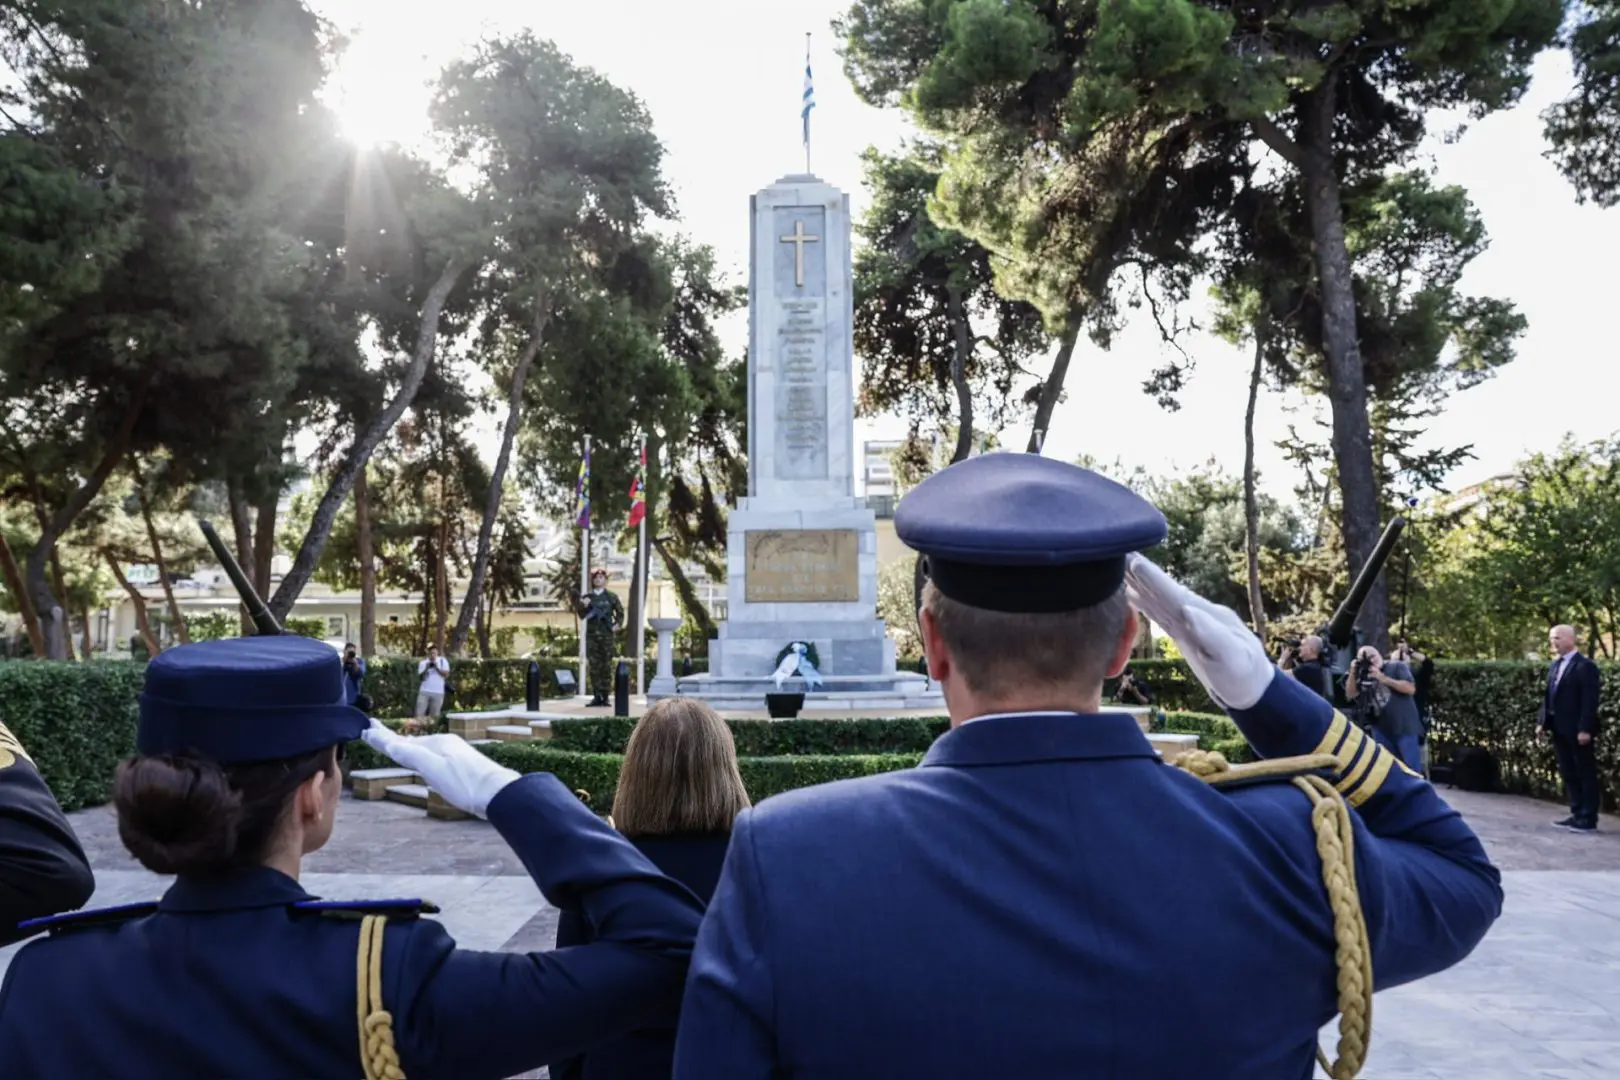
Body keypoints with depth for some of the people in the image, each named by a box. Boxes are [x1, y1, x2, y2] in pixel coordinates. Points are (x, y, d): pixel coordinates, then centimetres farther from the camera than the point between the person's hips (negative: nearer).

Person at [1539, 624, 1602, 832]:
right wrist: (1542, 722, 9)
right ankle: (1577, 815, 18)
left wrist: (1585, 729, -21)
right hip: (1560, 730, 8)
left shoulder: (1585, 666, -11)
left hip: (1578, 731, -8)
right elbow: (1548, 697, 16)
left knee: (1586, 774, 0)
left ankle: (1588, 819, 4)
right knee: (1569, 775, 12)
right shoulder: (1555, 665, 14)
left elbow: (1590, 700, -16)